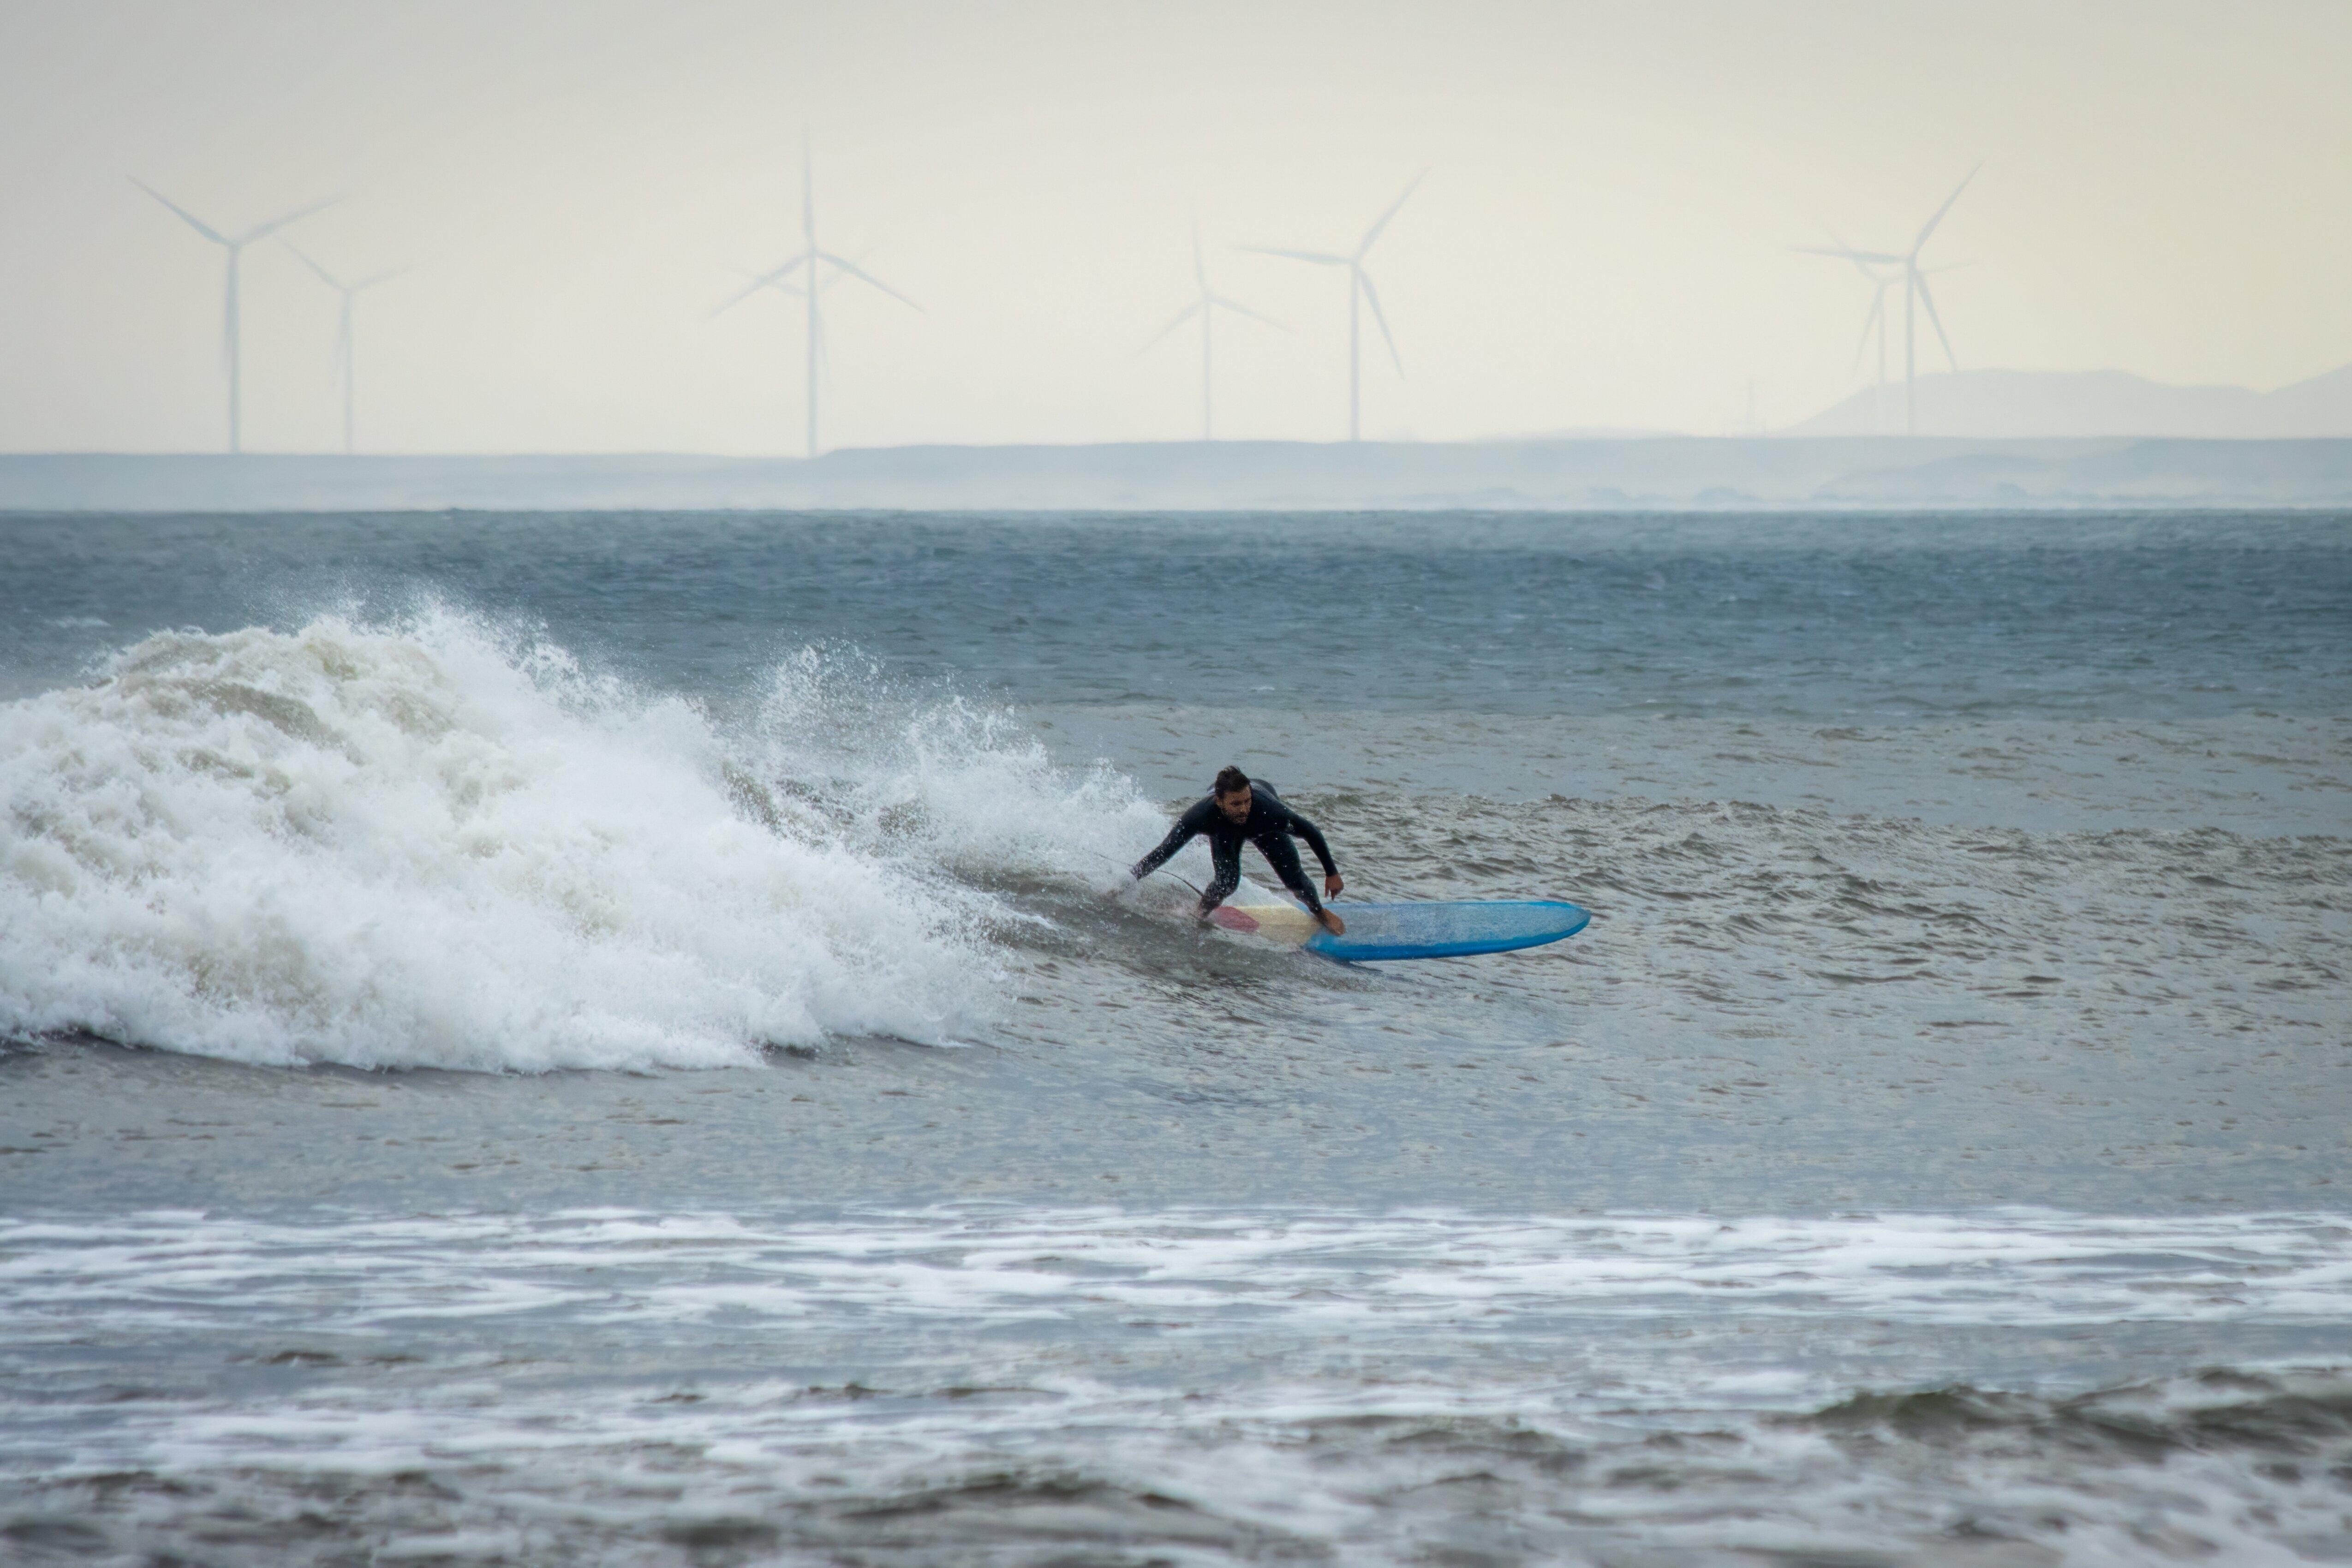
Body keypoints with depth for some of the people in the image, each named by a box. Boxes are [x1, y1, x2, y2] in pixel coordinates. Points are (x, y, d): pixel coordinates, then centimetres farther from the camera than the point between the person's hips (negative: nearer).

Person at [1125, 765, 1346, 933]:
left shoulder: (1269, 810, -46)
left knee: (1293, 877, -9)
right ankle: (1200, 914, 12)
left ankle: (1320, 913, 25)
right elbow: (1164, 852, -34)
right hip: (1225, 831, 0)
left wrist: (1332, 874, -18)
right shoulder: (1203, 816, -45)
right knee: (1227, 881, -20)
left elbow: (1313, 833, -29)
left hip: (1265, 830, 0)